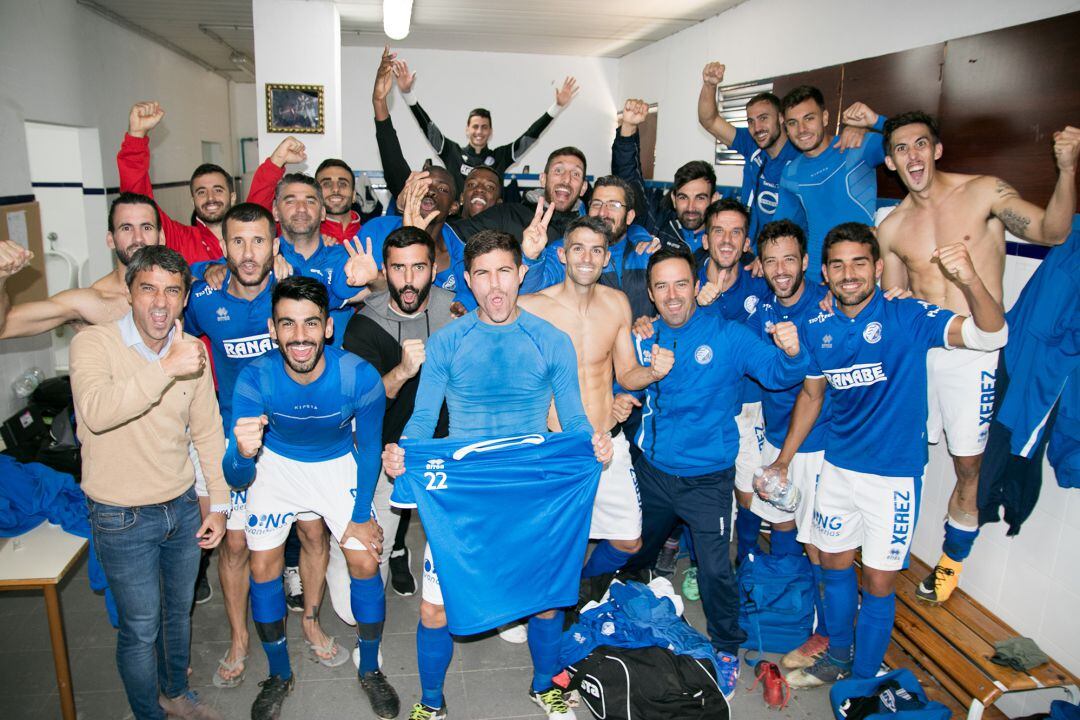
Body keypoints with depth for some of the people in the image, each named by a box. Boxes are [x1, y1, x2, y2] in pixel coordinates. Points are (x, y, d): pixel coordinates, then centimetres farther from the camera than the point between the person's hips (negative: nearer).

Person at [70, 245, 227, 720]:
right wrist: (166, 367, -42)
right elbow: (96, 411, -35)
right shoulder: (93, 343, -15)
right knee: (141, 629, 8)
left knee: (179, 612, 22)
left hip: (182, 507, 5)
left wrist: (219, 504, 5)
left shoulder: (192, 351, -1)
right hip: (122, 519, -4)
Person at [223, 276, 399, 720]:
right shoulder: (256, 378, -29)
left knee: (364, 562, -5)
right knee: (263, 567, 1)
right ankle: (279, 675, 26)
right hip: (276, 465, 1)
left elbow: (369, 448, -11)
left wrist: (360, 516, -7)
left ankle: (370, 670, 20)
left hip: (338, 464, 0)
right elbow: (237, 479, -30)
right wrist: (243, 454, -53)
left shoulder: (359, 377, -30)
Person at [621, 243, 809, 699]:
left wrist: (790, 353, -43)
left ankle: (727, 648, 27)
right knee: (635, 552, 21)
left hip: (706, 478, -4)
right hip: (652, 469, 4)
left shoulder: (727, 335, -13)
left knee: (715, 569, -2)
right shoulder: (645, 337, -2)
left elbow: (777, 372, -22)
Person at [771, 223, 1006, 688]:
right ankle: (838, 659, 40)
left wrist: (970, 283, -46)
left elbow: (991, 335, -26)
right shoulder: (818, 329, -1)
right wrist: (784, 460, 13)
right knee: (834, 563, 17)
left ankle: (863, 679, 26)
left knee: (878, 581, 5)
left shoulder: (907, 317, -14)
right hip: (838, 466, 5)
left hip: (894, 473, -4)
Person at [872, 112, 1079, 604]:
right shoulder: (890, 229, 7)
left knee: (969, 466, 5)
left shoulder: (983, 193, -3)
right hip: (915, 350, 3)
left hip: (971, 354, -3)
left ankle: (951, 562, 27)